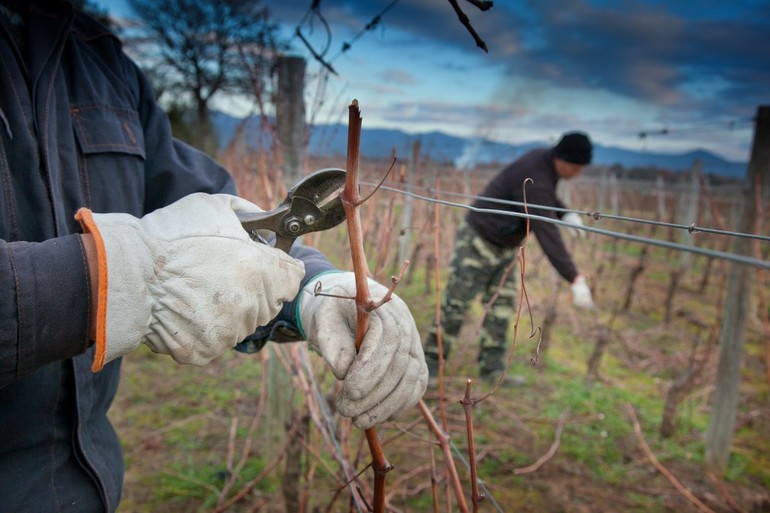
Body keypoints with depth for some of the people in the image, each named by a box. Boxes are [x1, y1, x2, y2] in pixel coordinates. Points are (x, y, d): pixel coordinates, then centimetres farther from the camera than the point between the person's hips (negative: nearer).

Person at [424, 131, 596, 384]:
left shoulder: (545, 159, -1)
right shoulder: (534, 179, -30)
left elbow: (547, 197, 19)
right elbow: (547, 235, -36)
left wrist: (566, 214, -2)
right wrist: (575, 279, -38)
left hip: (504, 246, 10)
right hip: (478, 241, -9)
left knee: (502, 305, 8)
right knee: (456, 304, -3)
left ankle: (492, 369, 16)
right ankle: (430, 363, 10)